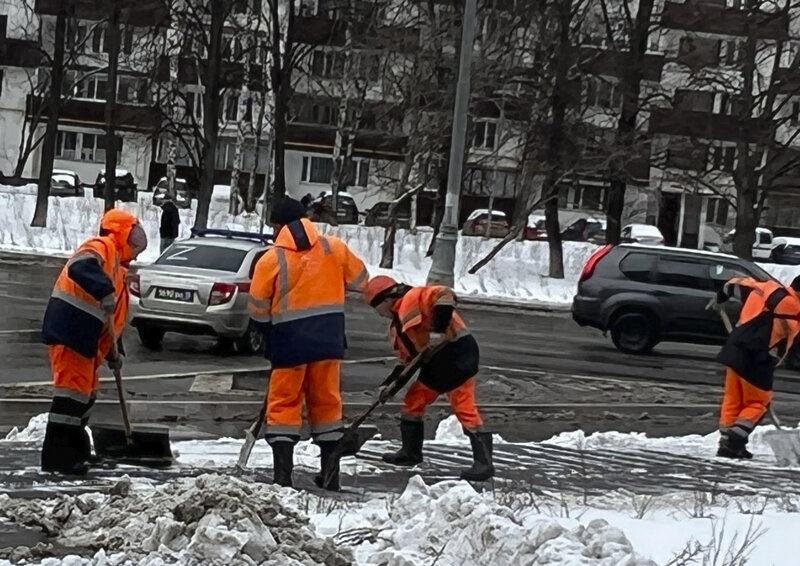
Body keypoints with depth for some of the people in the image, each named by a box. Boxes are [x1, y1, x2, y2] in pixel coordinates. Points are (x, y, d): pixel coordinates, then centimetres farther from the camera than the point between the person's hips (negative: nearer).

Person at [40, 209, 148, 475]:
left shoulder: (116, 266, 24)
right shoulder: (100, 247, -7)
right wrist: (104, 292, -38)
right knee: (73, 387, -12)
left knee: (86, 390, 17)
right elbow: (80, 268, -31)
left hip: (83, 335, 11)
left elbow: (111, 315, 26)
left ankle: (75, 448, 26)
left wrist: (110, 353, 22)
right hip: (69, 328, -11)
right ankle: (57, 455, -12)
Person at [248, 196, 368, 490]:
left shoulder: (271, 259, -7)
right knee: (326, 402, 13)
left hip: (290, 342, -3)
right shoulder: (334, 248, 0)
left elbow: (258, 309, -2)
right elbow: (360, 279, 13)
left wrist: (267, 333, 18)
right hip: (328, 339, 3)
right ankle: (330, 472, 16)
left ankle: (282, 474, -2)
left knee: (284, 404, 5)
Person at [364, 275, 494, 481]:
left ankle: (484, 462, -16)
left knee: (464, 407, -15)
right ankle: (411, 452, 31)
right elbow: (408, 358, 23)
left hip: (457, 352, -11)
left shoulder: (413, 298, -10)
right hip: (435, 362, 11)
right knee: (414, 400, 18)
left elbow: (445, 296, -25)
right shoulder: (397, 326, 20)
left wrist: (438, 328, -30)